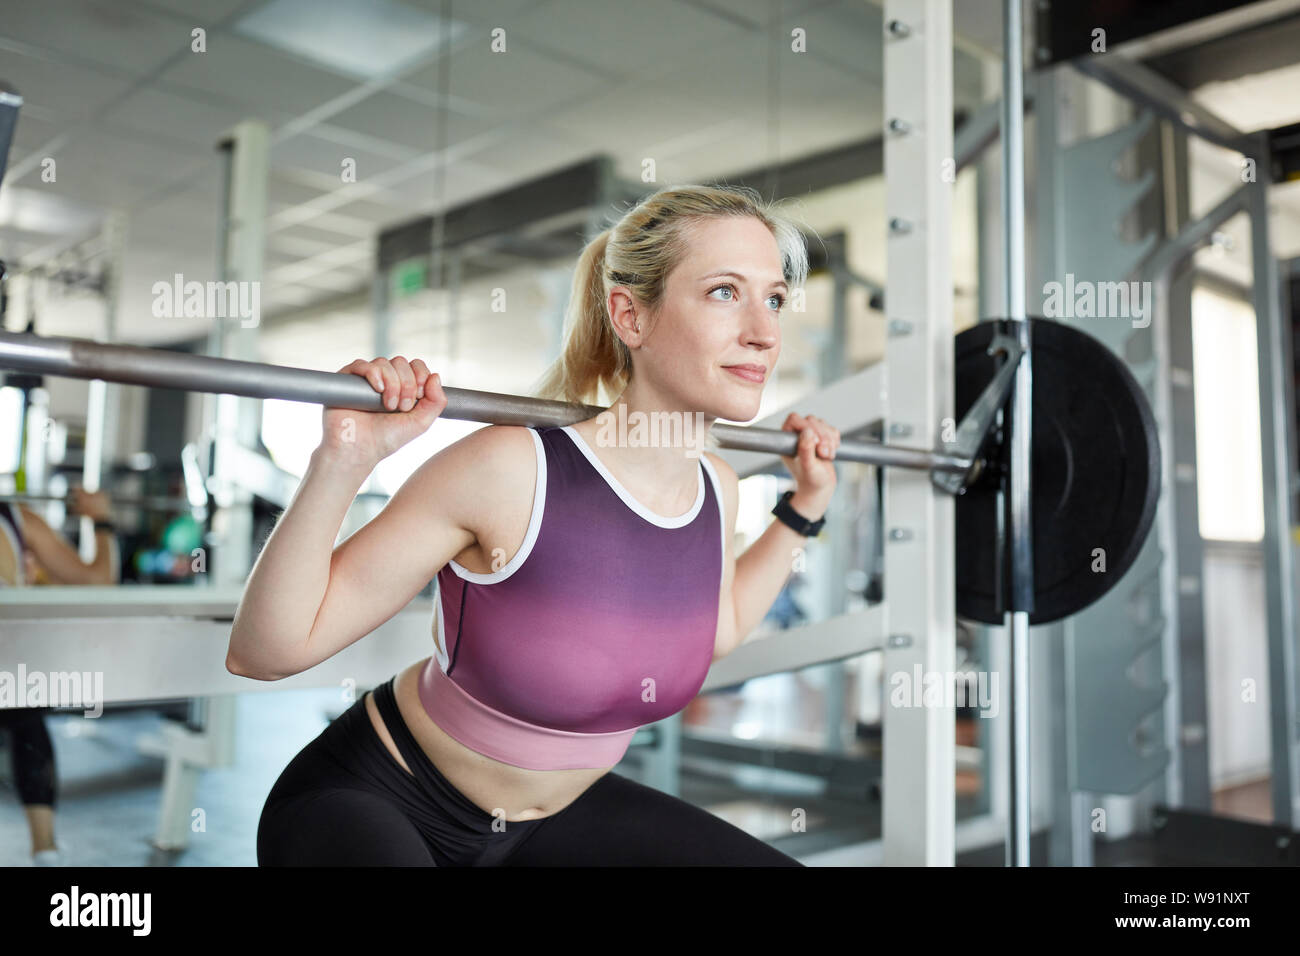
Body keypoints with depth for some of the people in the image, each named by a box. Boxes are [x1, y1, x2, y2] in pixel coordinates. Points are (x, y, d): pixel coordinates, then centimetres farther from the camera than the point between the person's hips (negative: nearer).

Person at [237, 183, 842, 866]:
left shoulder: (716, 489, -8)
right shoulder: (509, 470, -27)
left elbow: (714, 630, 15)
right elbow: (264, 652, -24)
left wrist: (804, 505, 11)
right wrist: (342, 462, -37)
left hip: (554, 813, 6)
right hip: (376, 804, -5)